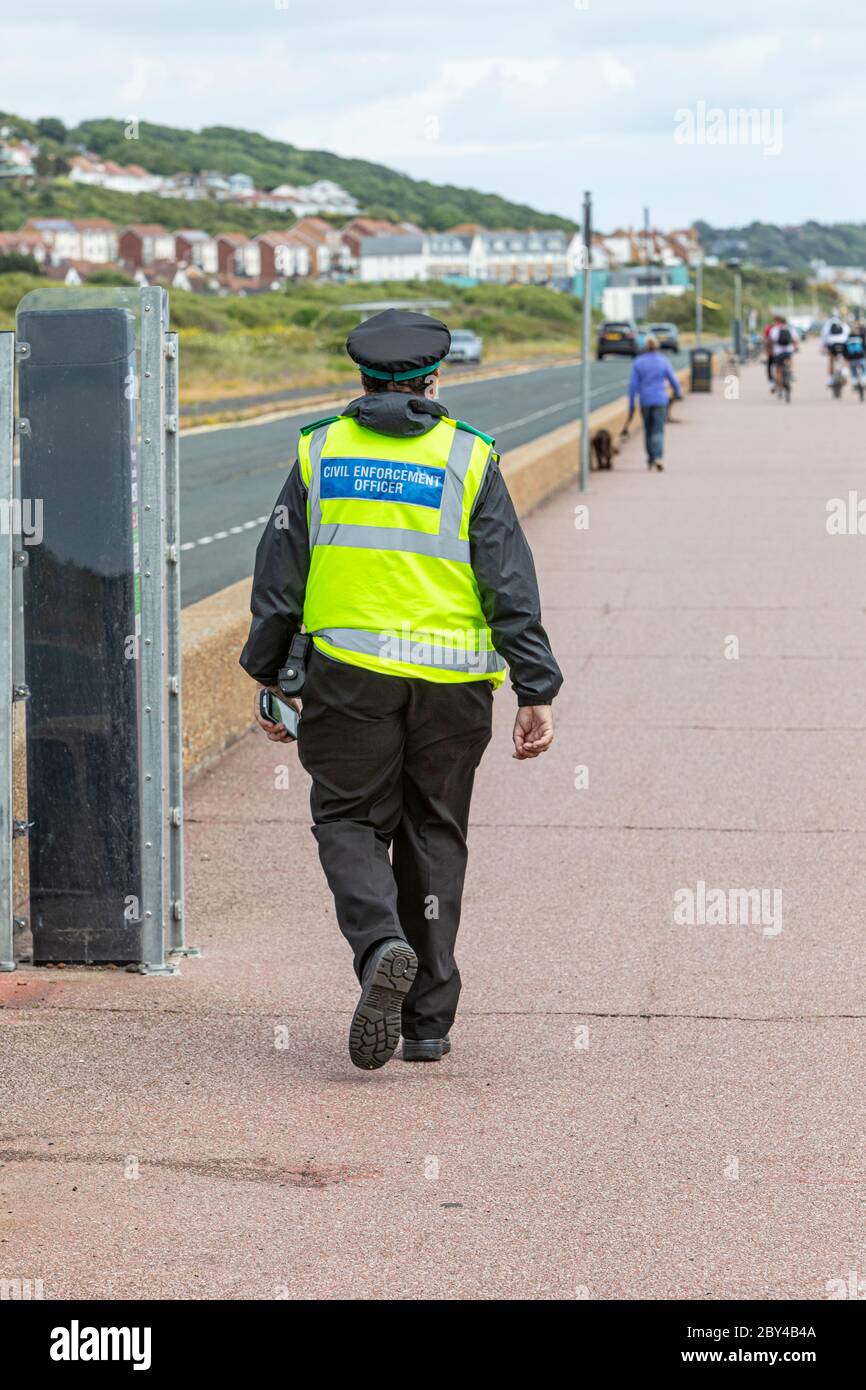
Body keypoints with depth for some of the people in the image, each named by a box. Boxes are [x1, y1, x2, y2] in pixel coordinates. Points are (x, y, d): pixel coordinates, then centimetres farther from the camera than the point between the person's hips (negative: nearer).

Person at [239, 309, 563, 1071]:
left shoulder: (320, 452, 4)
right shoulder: (468, 458, 1)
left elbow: (279, 576, 6)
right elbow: (511, 587, -4)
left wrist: (267, 674, 15)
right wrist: (537, 693, -2)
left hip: (349, 672, 0)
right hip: (451, 681, 0)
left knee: (350, 820, 9)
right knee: (434, 835, 10)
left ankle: (381, 945, -21)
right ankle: (428, 1021, 13)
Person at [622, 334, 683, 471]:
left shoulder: (638, 362, 0)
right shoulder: (663, 361, -2)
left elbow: (633, 385, -3)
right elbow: (673, 381, 3)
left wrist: (631, 406, 1)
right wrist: (678, 393, 24)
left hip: (645, 401, 1)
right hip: (660, 400, -1)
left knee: (648, 430, 16)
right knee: (658, 431, -5)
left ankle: (650, 461, 22)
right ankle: (658, 457, -26)